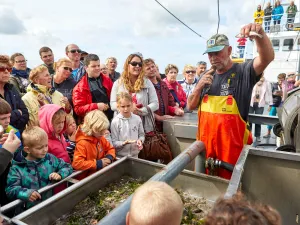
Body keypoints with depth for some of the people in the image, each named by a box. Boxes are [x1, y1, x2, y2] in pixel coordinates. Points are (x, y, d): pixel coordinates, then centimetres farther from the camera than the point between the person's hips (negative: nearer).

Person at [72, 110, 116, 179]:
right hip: (86, 177, -7)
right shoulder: (82, 143, -20)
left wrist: (109, 157, -6)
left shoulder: (101, 138, 3)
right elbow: (77, 163, -27)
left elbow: (110, 149, 16)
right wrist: (98, 164, -23)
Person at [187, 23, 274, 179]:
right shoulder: (207, 77, 8)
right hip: (205, 144, 4)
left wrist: (259, 34, -43)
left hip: (232, 146, -4)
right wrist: (199, 86, -9)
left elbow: (267, 58, -25)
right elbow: (190, 106, 7)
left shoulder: (243, 72, -6)